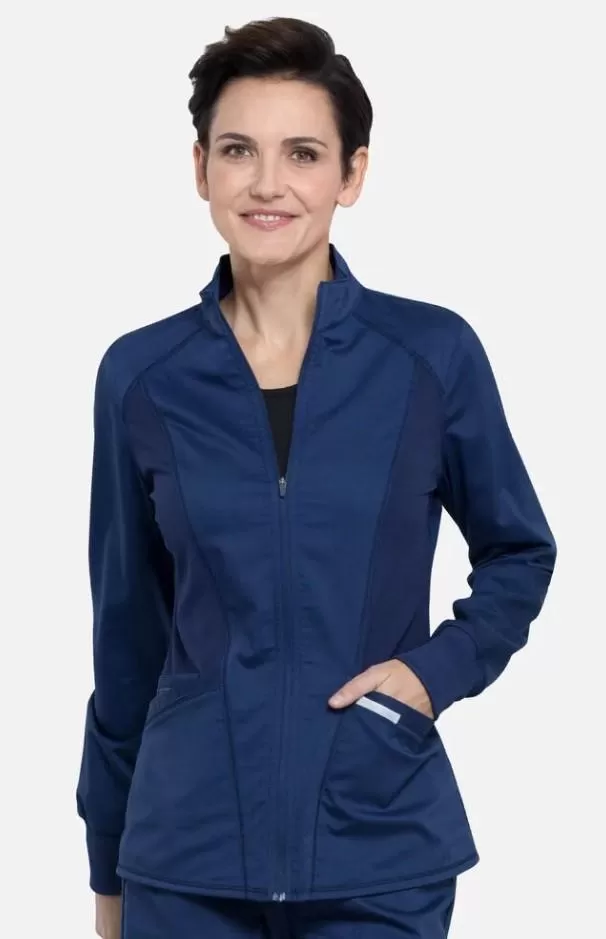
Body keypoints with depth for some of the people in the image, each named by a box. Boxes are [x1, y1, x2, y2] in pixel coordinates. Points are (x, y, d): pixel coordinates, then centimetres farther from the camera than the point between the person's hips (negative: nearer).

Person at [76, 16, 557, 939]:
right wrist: (107, 863, 11)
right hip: (188, 850, 1)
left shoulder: (434, 353, -4)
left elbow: (520, 552, 10)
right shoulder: (141, 375, -1)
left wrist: (442, 667, -7)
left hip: (381, 850, -1)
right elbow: (128, 632, 7)